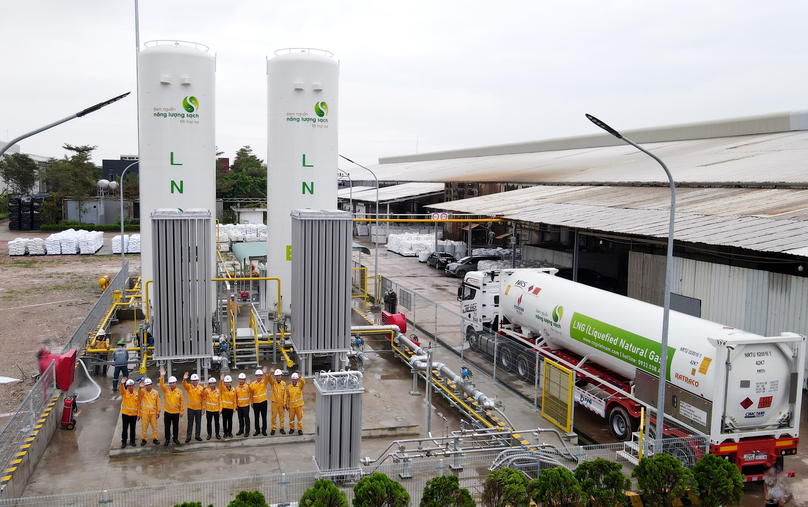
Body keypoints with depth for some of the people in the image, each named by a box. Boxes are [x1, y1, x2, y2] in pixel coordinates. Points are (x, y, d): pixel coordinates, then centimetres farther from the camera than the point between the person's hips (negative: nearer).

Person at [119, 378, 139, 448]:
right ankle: (123, 442, 15)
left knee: (132, 429, 11)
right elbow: (121, 389, -27)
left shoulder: (136, 394, 1)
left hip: (134, 414, 1)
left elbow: (138, 405, 3)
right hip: (125, 414, -1)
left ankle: (132, 441, 23)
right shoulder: (124, 393, -3)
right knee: (125, 428, 5)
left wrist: (138, 414, 0)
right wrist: (122, 384, -49)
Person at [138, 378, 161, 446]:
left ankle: (155, 438, 19)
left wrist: (158, 411, 5)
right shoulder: (143, 391, 1)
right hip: (144, 412, -1)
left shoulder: (155, 392, 4)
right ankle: (143, 439, 15)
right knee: (144, 426, 4)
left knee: (154, 426, 7)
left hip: (153, 412, 1)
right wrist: (140, 387, -45)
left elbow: (158, 402, 7)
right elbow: (139, 392, -24)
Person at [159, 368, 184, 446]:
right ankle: (167, 439, 20)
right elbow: (161, 385, -18)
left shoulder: (179, 391, 0)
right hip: (167, 412, 0)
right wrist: (162, 376, -32)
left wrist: (181, 411, 3)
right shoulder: (166, 390, 0)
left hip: (176, 412, 0)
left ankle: (175, 438, 23)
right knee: (167, 426, 8)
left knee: (176, 426, 9)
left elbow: (181, 402, 4)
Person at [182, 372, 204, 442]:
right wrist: (184, 379, -47)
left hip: (198, 408, 1)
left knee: (198, 423, 9)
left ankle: (197, 435, 21)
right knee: (190, 423, 5)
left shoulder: (201, 388, -2)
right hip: (190, 408, -1)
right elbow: (184, 385, -25)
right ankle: (188, 436, 12)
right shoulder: (189, 387, -2)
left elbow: (203, 398, 1)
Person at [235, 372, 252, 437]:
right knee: (240, 419, 15)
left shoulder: (247, 386, -8)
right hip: (239, 406, 5)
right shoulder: (237, 387, 6)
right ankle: (241, 430, 29)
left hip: (246, 405, -5)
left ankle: (247, 431, 8)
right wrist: (236, 405, 11)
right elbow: (236, 397, 12)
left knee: (246, 419, 1)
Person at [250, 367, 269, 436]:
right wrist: (252, 403, 5)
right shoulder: (252, 384, 0)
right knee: (256, 417, 9)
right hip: (255, 403, 1)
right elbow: (251, 394, 5)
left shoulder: (264, 382, -2)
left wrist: (265, 374, -47)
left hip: (263, 402, -1)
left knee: (264, 417, 6)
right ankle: (257, 430, 21)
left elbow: (266, 379, -25)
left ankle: (264, 430, 17)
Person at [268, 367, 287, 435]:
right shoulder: (273, 382, -4)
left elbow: (285, 394, 2)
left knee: (281, 416, 9)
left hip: (281, 402, 1)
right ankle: (273, 429, 15)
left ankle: (282, 428, 20)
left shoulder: (284, 383, 0)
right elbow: (269, 379, -27)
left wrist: (284, 402, -1)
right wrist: (270, 373, -49)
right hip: (274, 402, -1)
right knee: (273, 416, 5)